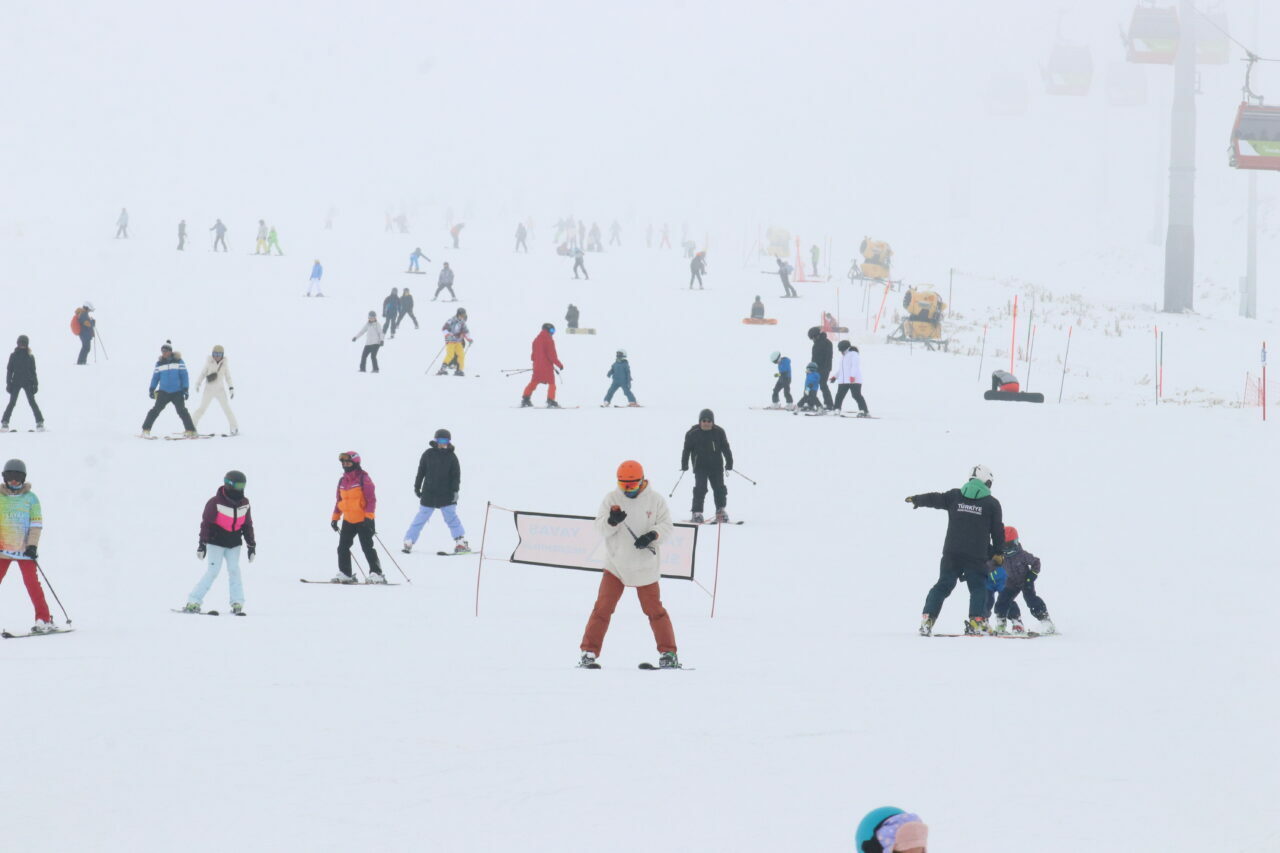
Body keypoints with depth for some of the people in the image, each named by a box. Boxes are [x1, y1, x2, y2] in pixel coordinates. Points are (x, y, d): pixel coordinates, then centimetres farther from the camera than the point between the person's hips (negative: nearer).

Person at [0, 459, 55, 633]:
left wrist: (32, 545, -8)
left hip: (24, 549, -2)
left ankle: (44, 620, -3)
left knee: (32, 583, -7)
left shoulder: (31, 498, 4)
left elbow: (36, 524, 2)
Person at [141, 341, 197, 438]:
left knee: (182, 411, -8)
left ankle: (191, 431, -1)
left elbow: (184, 375, 0)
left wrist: (186, 389, -6)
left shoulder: (178, 361, 0)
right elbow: (155, 376, 10)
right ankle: (146, 430, -6)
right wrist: (152, 389, 0)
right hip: (163, 392, 1)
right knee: (156, 410, -10)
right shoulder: (159, 363, 6)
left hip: (177, 393, -1)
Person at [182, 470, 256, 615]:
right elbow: (206, 523, -12)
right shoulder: (215, 502, -14)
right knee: (212, 571, -10)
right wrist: (202, 543, -15)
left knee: (234, 571, -4)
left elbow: (248, 525, 12)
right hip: (216, 542, -5)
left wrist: (251, 545, 12)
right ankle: (193, 602, -6)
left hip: (234, 543, 5)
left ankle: (237, 604, -1)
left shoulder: (244, 503, 3)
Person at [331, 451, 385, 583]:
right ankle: (345, 573, 11)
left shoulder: (364, 479, -10)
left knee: (367, 548, -6)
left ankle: (376, 573, 0)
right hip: (348, 521, 7)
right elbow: (339, 501, 19)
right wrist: (335, 518, 16)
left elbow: (371, 499, -13)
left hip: (363, 521, -7)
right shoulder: (343, 481, 10)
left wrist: (369, 516, -21)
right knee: (343, 547, 3)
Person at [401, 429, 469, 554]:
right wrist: (417, 487, 9)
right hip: (429, 494, 0)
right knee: (421, 518, 3)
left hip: (446, 495, 0)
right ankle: (408, 542, 9)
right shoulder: (428, 454, 1)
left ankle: (461, 543, -5)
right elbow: (421, 471, 8)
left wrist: (455, 490, -10)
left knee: (451, 517, -7)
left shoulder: (451, 456, 2)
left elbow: (456, 475, 1)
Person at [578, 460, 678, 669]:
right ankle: (588, 653, 0)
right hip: (616, 564, 0)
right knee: (603, 608, -4)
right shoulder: (612, 499, -3)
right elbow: (600, 529, -7)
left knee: (654, 610, 6)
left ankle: (668, 653, 15)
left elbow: (667, 526, -2)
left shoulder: (656, 500, -3)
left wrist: (653, 535, -22)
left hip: (645, 566, 0)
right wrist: (611, 522, -29)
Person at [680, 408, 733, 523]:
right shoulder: (693, 433, -5)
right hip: (700, 466, -2)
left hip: (716, 465, 2)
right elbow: (687, 449, 1)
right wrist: (684, 465, -2)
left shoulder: (719, 432, 0)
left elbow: (726, 448, 7)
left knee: (719, 488, 6)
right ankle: (697, 513, -8)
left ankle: (720, 511, 22)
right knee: (700, 489, -11)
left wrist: (729, 463, 4)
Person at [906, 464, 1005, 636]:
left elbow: (934, 499, 21)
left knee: (943, 586, 10)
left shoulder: (954, 496, 7)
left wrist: (916, 500, 41)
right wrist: (998, 553, 16)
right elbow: (998, 530, 5)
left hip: (952, 553, 3)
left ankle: (927, 619, 1)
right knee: (978, 588, 7)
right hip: (977, 556, -3)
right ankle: (977, 621, -9)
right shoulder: (991, 503, 1)